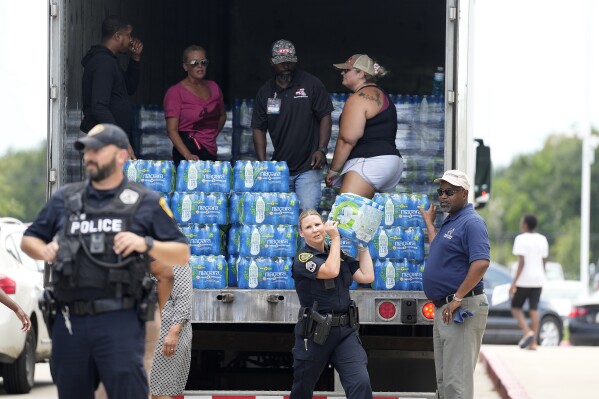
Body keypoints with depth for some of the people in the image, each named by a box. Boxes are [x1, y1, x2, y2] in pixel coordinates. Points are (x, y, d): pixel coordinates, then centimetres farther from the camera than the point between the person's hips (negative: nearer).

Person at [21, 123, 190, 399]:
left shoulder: (146, 202, 7)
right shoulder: (64, 199, 15)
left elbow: (182, 255, 6)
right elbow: (28, 240, 23)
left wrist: (146, 244, -13)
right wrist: (44, 250, 0)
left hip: (120, 322, -4)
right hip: (70, 322, 4)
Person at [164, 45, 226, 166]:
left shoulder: (213, 87, 11)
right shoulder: (175, 92, -6)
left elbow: (222, 116, 30)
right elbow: (172, 130, -13)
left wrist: (211, 136, 13)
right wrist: (188, 155, -27)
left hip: (211, 151, 6)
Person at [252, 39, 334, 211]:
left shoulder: (312, 85, -1)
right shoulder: (265, 92, 8)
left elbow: (325, 117, 0)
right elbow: (258, 128, 9)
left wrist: (322, 150, -12)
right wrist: (262, 163, -1)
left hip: (308, 167, -4)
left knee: (308, 210, -15)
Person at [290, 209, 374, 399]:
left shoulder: (340, 255, 10)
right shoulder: (303, 259, -9)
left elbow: (367, 277, 1)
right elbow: (331, 271, -25)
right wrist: (336, 238, -14)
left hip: (345, 331, 3)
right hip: (314, 333, -3)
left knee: (361, 383, -19)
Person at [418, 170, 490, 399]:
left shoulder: (471, 222, -13)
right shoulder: (449, 222, 18)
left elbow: (481, 262, -24)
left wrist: (458, 298, -25)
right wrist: (429, 223, 33)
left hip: (461, 310, -11)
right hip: (443, 309, 11)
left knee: (456, 380, -12)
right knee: (444, 380, 15)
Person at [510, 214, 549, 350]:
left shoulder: (521, 239, -11)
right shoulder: (542, 239, 7)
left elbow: (521, 262, -17)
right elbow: (544, 261, 11)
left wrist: (514, 283, -16)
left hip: (524, 279, -5)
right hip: (538, 280, 5)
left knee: (516, 307, 8)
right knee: (534, 309, 6)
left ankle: (527, 332, -12)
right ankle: (533, 342, 1)